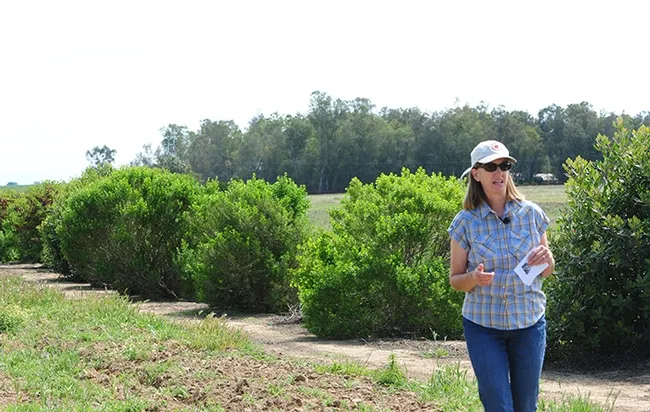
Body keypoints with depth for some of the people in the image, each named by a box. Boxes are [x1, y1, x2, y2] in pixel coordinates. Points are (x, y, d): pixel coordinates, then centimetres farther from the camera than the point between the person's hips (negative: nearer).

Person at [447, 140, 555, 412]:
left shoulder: (531, 213, -2)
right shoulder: (465, 222, -6)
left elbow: (546, 272, 9)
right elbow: (455, 279, 1)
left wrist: (546, 260, -14)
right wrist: (474, 278, -21)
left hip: (529, 322, 2)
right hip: (483, 326, -2)